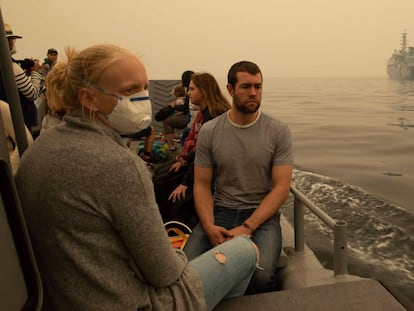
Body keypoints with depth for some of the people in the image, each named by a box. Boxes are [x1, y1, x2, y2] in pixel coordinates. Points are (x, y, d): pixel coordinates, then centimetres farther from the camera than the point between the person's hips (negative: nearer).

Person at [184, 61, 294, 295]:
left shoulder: (279, 131, -3)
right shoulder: (209, 132, 1)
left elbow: (282, 187, -8)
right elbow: (202, 185, 2)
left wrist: (247, 228, -18)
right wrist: (209, 226, -16)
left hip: (262, 214, -1)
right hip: (220, 210, 1)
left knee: (261, 276, -29)